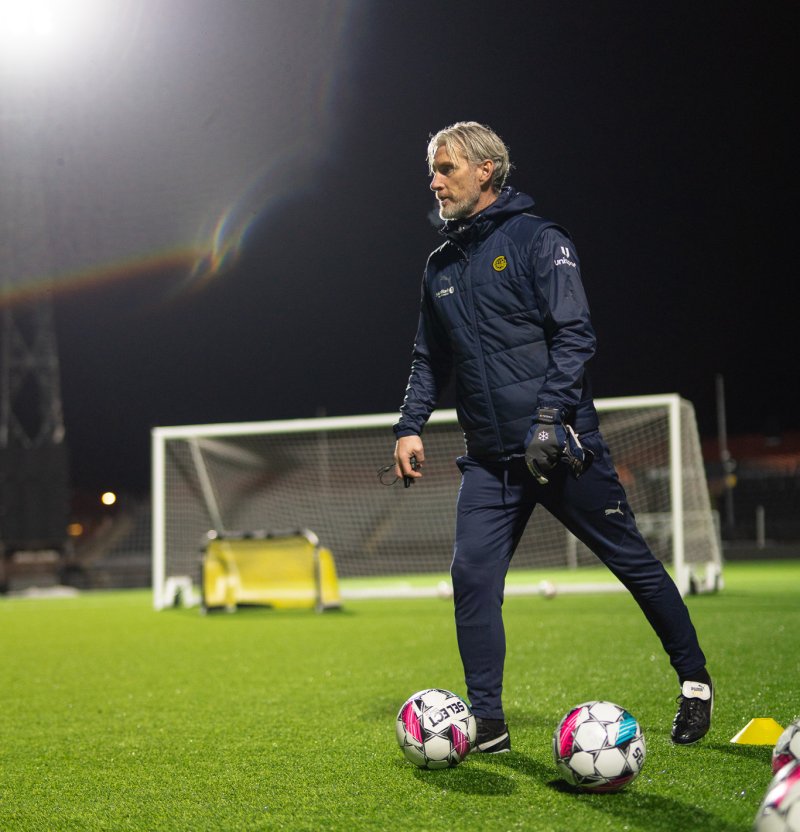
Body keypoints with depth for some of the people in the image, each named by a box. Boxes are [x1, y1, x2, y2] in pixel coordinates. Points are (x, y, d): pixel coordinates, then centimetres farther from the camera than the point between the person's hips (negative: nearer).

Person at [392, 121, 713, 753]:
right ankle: (488, 725, 2)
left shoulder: (538, 241, -5)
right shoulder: (441, 267, 14)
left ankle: (694, 681, 25)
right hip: (490, 458, 5)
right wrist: (411, 426, 6)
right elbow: (430, 361, 20)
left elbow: (574, 333, -13)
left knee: (634, 561, 6)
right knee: (473, 575, -8)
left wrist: (549, 417, -23)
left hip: (563, 444, -5)